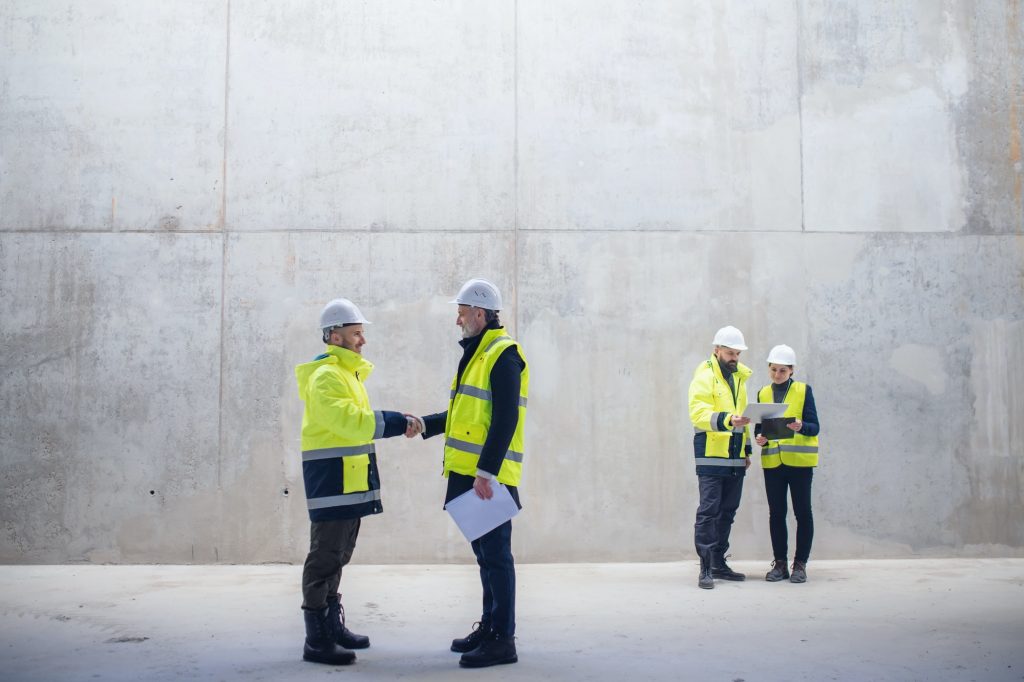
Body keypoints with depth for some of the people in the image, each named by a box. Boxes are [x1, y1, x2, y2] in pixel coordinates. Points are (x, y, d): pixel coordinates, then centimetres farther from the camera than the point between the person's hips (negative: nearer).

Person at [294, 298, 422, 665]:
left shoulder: (346, 373, 19)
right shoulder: (325, 377, -14)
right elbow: (349, 421, -26)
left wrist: (398, 421, 4)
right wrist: (399, 423, -24)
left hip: (347, 479, 10)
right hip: (331, 478, -10)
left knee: (338, 556, 18)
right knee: (325, 558, -6)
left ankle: (333, 625, 29)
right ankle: (317, 640, -1)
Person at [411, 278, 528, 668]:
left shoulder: (503, 355, -12)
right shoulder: (476, 354, 18)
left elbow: (505, 421, -20)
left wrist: (486, 472, -24)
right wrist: (424, 424, 19)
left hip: (488, 478, -10)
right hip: (469, 474, 10)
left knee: (495, 554, -4)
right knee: (484, 552, 16)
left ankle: (502, 640, 3)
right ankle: (489, 626, 26)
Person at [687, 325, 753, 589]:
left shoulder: (739, 376, 18)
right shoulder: (704, 376, -7)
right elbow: (699, 413, -20)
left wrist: (747, 448, 21)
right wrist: (727, 419, -35)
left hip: (735, 458, 8)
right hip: (711, 456, -8)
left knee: (727, 512, 11)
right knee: (708, 510, -8)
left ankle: (719, 563, 19)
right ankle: (706, 567, -6)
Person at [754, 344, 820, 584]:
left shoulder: (803, 390, 0)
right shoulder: (763, 394, 10)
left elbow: (814, 427, -5)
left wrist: (801, 427, -26)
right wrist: (759, 437, -9)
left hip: (799, 460, -3)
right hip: (772, 462, 3)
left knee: (802, 512, 1)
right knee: (776, 513, 5)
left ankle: (800, 564, 10)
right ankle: (780, 563, 14)